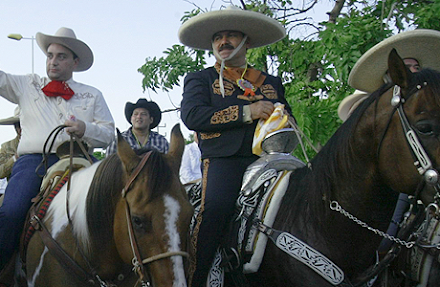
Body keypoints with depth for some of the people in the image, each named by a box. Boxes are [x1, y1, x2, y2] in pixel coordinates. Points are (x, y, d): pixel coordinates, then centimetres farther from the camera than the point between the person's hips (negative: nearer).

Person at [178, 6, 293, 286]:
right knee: (216, 207, -30)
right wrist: (247, 112, -7)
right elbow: (192, 115, 0)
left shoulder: (271, 82, 29)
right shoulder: (200, 79, 19)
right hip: (224, 160, -3)